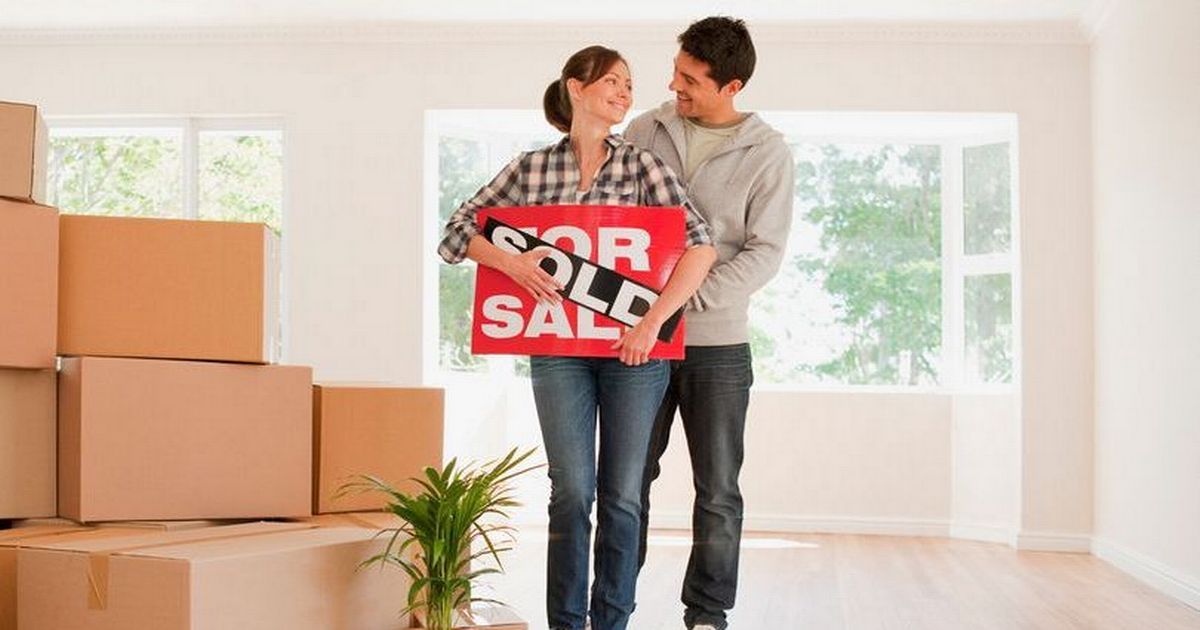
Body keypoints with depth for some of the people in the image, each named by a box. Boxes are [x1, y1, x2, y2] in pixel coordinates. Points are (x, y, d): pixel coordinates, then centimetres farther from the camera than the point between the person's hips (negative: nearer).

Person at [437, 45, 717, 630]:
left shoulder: (642, 164, 2)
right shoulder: (530, 168, 5)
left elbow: (699, 246, -7)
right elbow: (455, 235, 7)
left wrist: (651, 323, -15)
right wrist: (510, 260, -12)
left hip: (632, 346, 0)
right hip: (557, 347, 0)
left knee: (621, 496, 5)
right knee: (571, 493, -3)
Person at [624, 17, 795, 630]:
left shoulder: (767, 153, -2)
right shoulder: (645, 130, 5)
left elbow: (764, 253, -8)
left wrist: (683, 297, -18)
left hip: (717, 343, -2)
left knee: (718, 492, 4)